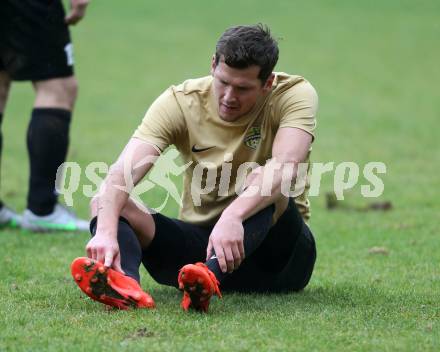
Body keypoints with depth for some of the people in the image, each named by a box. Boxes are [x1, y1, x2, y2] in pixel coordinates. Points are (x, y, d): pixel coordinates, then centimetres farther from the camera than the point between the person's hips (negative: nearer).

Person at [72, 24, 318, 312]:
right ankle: (126, 283, -53)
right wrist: (106, 232, -44)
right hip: (199, 239, 2)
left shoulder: (296, 94, -13)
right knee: (103, 202, -19)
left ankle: (209, 277, -61)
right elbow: (123, 173, -24)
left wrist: (232, 217, -51)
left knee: (266, 193, -35)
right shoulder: (180, 102, -9)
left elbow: (285, 166, -33)